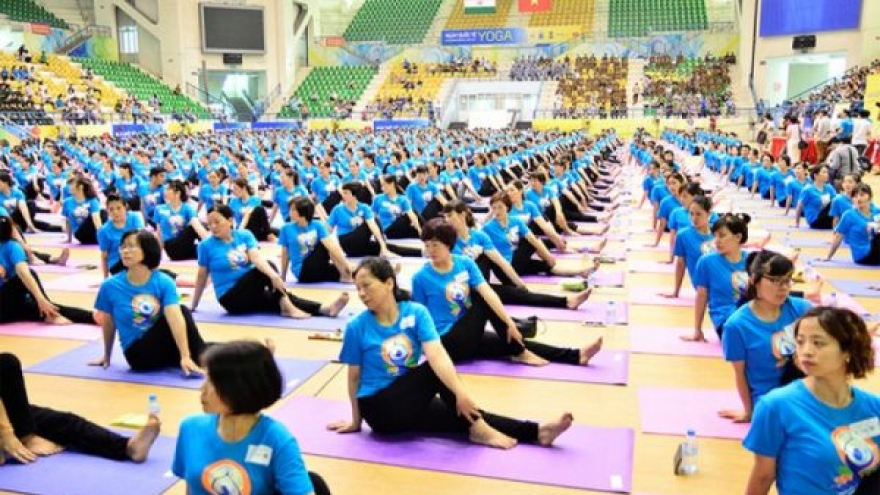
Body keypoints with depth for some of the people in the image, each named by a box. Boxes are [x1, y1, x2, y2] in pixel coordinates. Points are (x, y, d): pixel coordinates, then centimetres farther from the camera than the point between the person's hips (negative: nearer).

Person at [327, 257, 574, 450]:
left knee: (465, 414, -17)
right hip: (381, 409, -3)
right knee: (433, 371, -24)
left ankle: (535, 431, -18)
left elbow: (436, 354, -22)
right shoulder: (357, 327, -11)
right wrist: (356, 420, 9)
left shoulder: (416, 312, -7)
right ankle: (479, 428, -19)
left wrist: (460, 391, -35)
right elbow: (354, 377, 0)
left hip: (410, 402, 3)